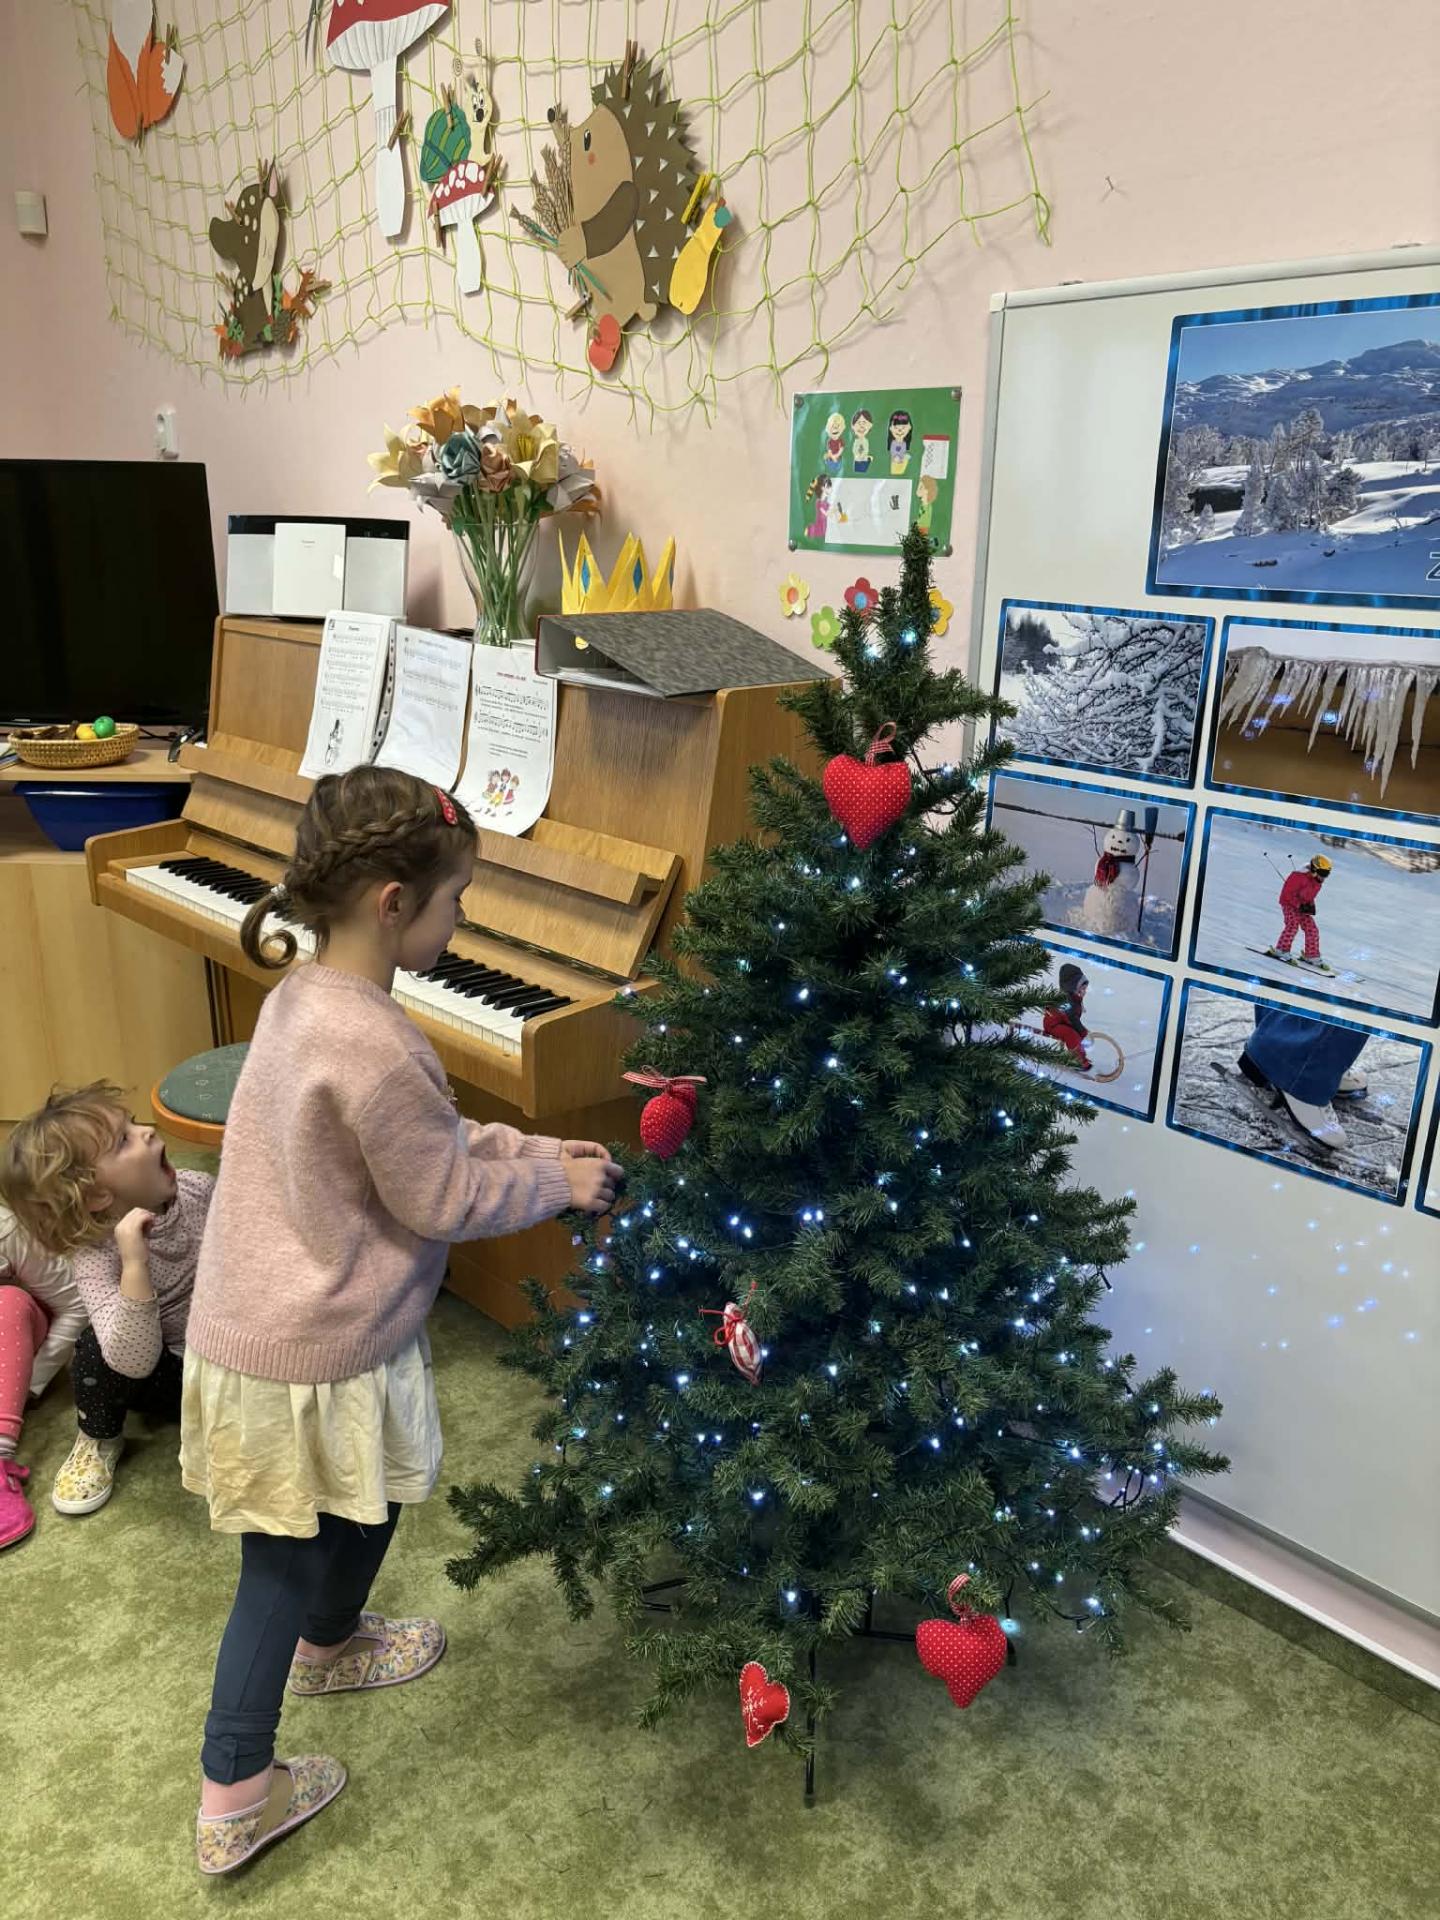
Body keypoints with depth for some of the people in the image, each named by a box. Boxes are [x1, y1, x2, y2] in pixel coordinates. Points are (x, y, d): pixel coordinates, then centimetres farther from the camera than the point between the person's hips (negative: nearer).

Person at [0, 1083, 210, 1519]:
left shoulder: (199, 1189, -16)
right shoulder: (95, 1257, -27)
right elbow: (135, 1363, -40)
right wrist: (134, 1264, -50)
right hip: (166, 1375, -1)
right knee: (98, 1347, -30)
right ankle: (99, 1440, 0)